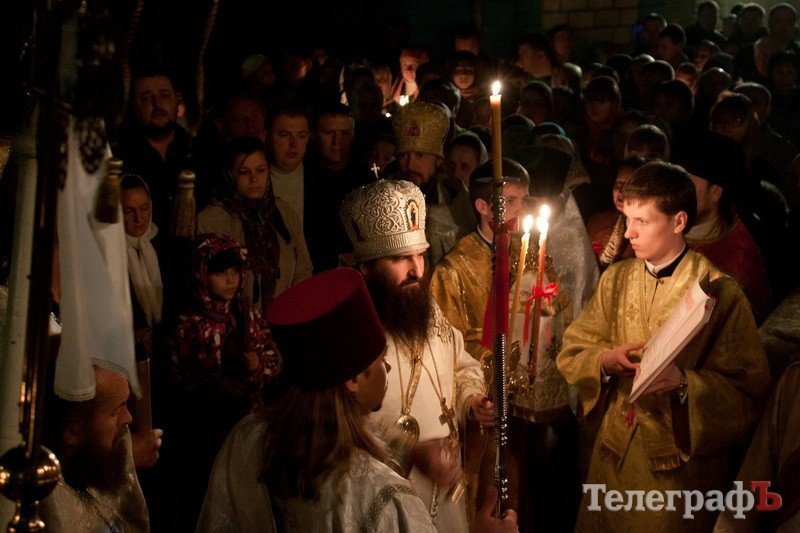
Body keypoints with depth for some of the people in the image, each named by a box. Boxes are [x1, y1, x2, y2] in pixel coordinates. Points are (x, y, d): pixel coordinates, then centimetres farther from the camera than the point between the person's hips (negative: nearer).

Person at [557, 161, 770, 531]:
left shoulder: (719, 293, -13)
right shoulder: (616, 279, 5)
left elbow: (748, 392, -16)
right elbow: (571, 354, 6)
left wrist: (685, 382, -30)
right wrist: (606, 360, -14)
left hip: (680, 468, -5)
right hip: (613, 455, 5)